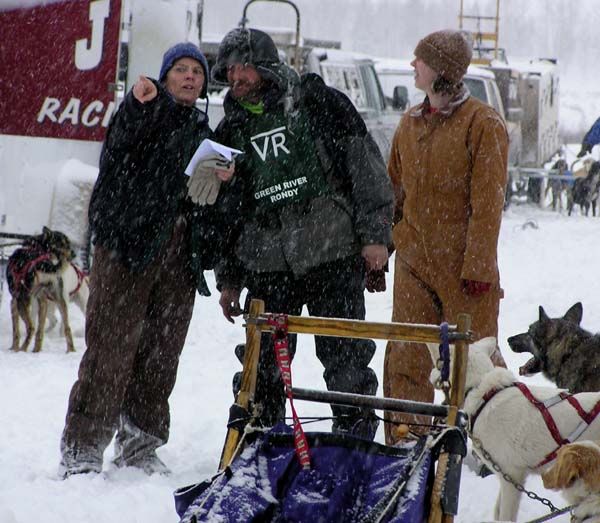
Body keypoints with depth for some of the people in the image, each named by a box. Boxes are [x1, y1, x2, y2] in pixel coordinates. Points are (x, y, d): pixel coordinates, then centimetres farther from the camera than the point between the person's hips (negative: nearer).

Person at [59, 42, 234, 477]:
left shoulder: (203, 131, 22)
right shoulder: (145, 112, 3)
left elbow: (210, 199, 26)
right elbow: (117, 151, -20)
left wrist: (220, 178, 4)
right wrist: (138, 105, -38)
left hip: (180, 255, 6)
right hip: (131, 244, -6)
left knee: (162, 352, 6)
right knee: (112, 348, -10)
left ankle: (140, 446, 16)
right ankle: (82, 448, -7)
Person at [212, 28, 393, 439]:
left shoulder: (318, 102, 2)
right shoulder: (232, 130, 16)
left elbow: (365, 165, -2)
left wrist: (375, 235, -9)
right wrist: (229, 278, 16)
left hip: (334, 255, -4)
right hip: (267, 264, 4)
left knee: (345, 359, -3)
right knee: (263, 367, 5)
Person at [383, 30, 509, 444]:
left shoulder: (483, 124, -8)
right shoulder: (410, 123, 12)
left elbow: (487, 203, -12)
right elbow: (393, 192, 17)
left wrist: (478, 267, -17)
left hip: (462, 265, -6)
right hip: (413, 261, 6)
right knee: (405, 361, 2)